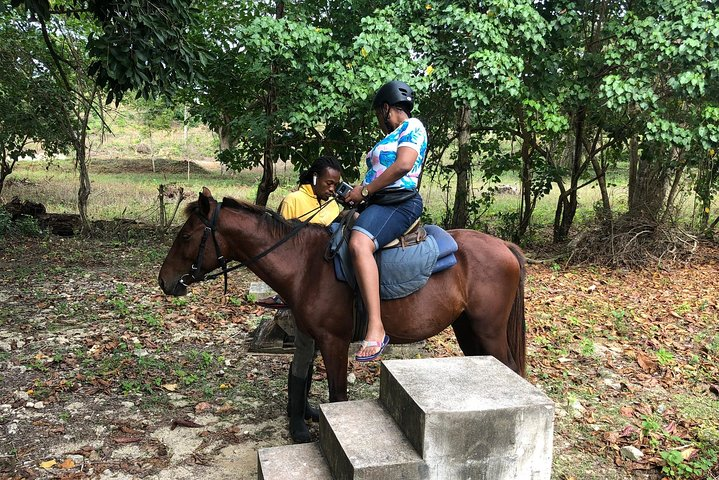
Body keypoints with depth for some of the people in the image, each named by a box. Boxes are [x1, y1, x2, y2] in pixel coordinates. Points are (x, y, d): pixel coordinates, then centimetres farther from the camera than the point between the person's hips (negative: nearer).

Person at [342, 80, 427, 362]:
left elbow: (403, 165, -17)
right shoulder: (391, 137, 27)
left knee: (359, 243, -36)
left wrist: (365, 190, -14)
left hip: (400, 202, -11)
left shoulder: (412, 127, -2)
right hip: (378, 203, 11)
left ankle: (375, 328, -41)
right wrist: (358, 194, 11)